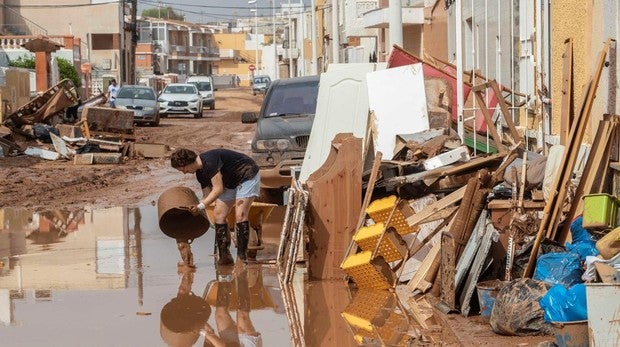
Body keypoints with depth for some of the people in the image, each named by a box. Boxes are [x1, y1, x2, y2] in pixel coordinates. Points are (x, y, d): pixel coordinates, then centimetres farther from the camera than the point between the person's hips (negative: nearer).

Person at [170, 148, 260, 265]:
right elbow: (207, 196, 8)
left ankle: (242, 257, -16)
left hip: (247, 176, -9)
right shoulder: (200, 173, 0)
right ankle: (224, 256, 3)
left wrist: (201, 206, -32)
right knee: (218, 215, 0)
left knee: (240, 215, -20)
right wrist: (195, 208, -3)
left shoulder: (209, 161, -29)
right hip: (231, 183, 10)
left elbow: (218, 189, -31)